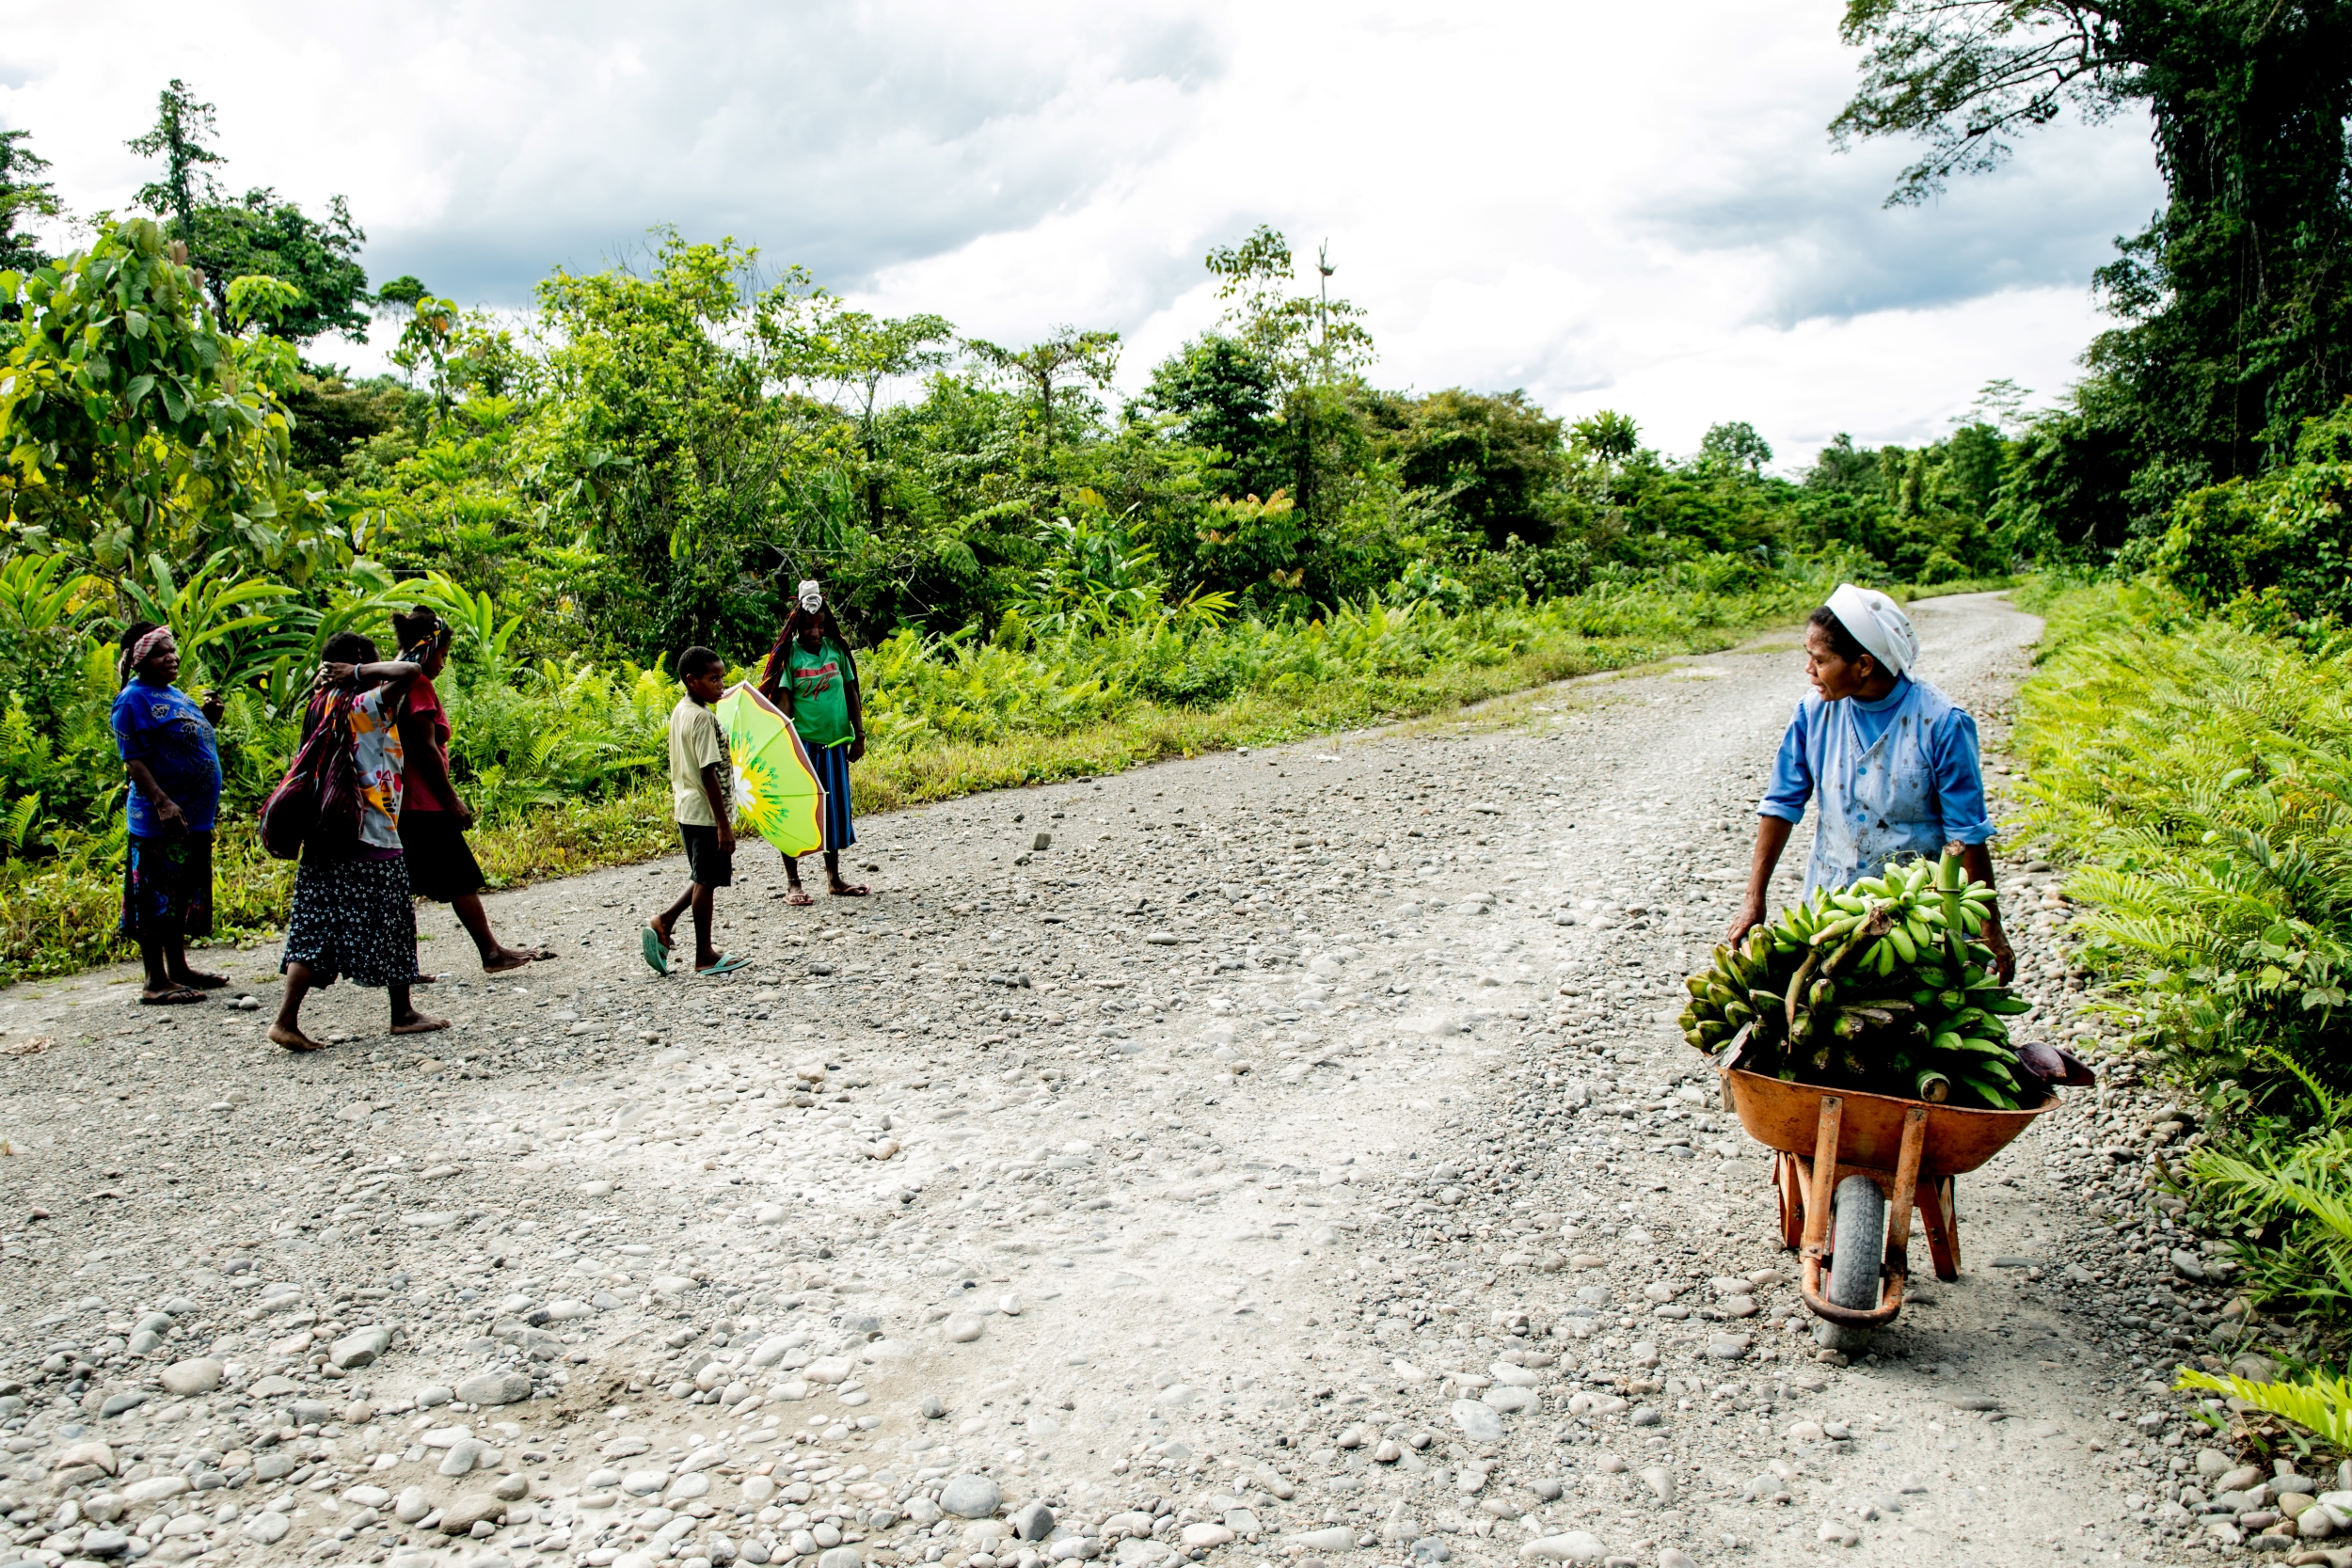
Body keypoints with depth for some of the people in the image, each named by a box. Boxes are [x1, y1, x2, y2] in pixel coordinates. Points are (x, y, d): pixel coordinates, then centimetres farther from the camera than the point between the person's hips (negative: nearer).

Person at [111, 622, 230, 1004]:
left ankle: (178, 968, 26)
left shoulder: (175, 694, 16)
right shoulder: (133, 700, -11)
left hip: (194, 818, 9)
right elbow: (134, 759, -17)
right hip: (160, 823, -9)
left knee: (182, 898, 16)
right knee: (157, 899, -3)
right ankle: (155, 981, 2)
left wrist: (208, 717, 8)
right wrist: (162, 803, -27)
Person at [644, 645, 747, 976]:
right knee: (706, 881, 1)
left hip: (686, 808, 9)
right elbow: (709, 773, -23)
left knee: (704, 878, 21)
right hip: (705, 812, -9)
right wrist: (723, 824, -21)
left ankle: (664, 922, 15)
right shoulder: (702, 717, -20)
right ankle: (705, 957, 10)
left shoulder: (680, 711, 9)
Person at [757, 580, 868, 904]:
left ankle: (834, 879, 23)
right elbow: (783, 700, -9)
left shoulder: (836, 648, 4)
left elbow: (851, 692, 9)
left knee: (835, 807, 11)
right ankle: (793, 883, 10)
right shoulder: (789, 654, -6)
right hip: (802, 742, -4)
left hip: (835, 742, 4)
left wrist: (859, 735, 7)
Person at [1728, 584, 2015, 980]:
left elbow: (1969, 833, -10)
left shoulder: (1940, 722, -14)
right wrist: (1754, 899, -3)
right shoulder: (1816, 712, -5)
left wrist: (1990, 930, -8)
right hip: (1831, 901, 3)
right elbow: (1781, 805, 0)